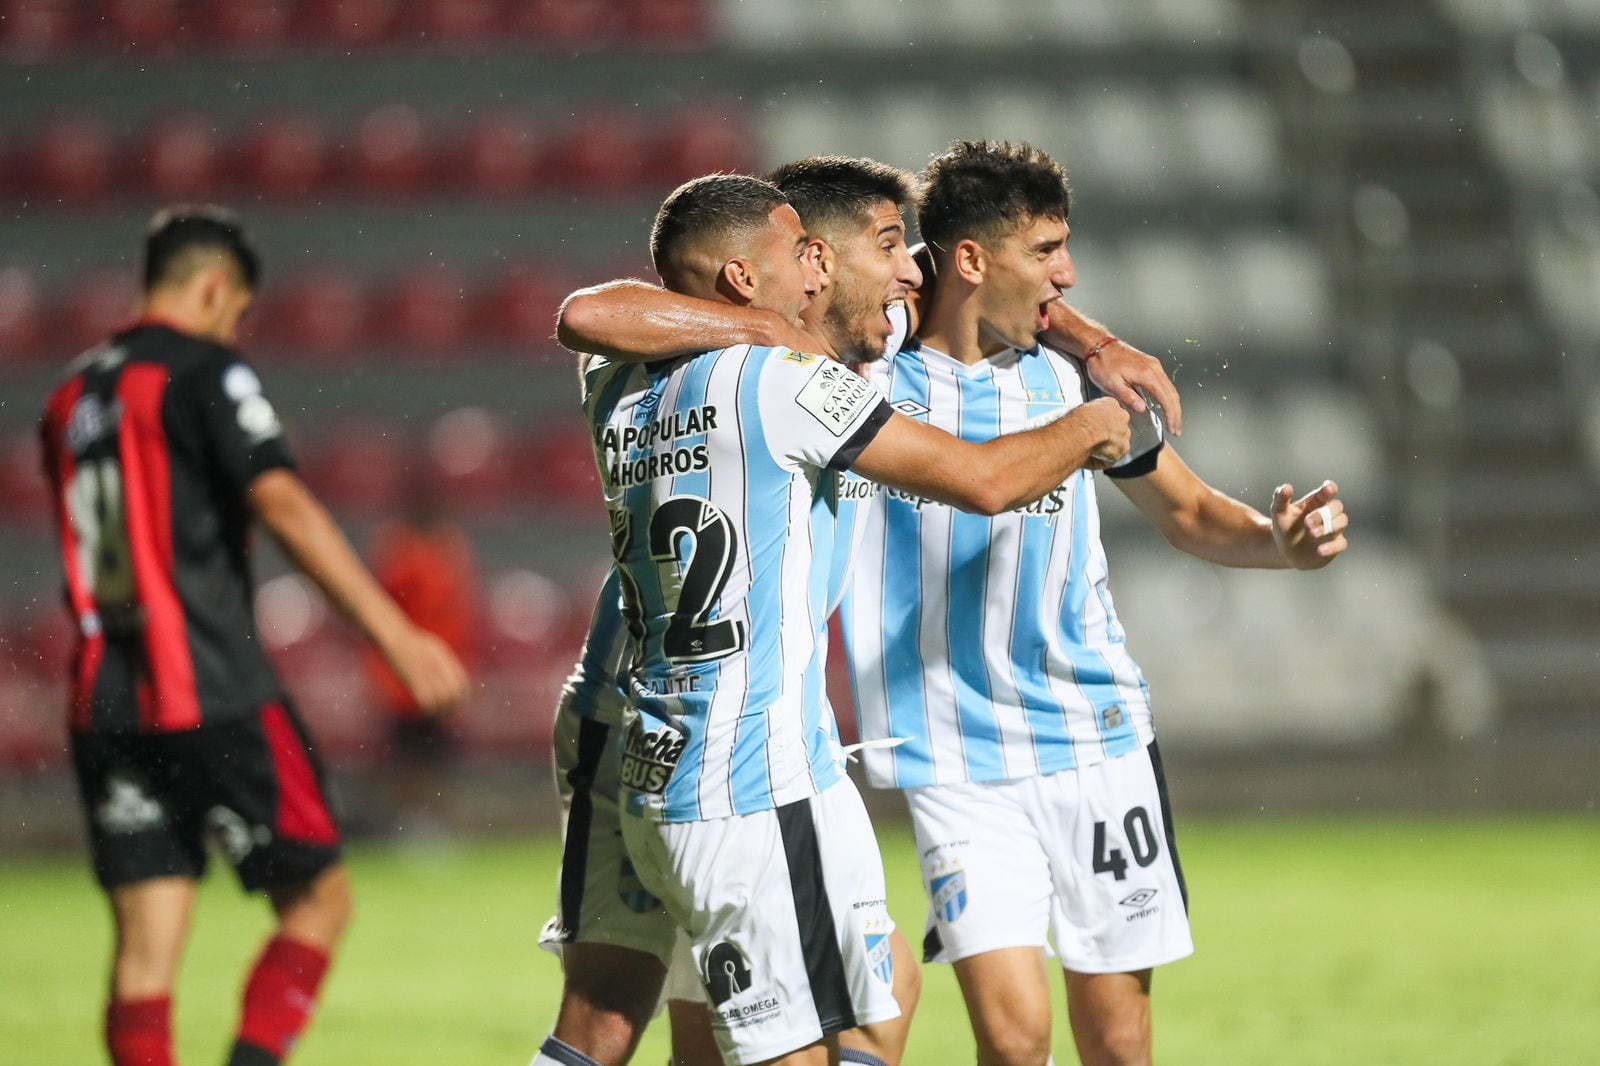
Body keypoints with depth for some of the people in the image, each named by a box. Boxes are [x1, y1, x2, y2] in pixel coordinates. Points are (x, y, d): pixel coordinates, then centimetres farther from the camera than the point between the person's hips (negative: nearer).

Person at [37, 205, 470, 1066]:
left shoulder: (70, 398, 16)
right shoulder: (204, 373, -6)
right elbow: (283, 503, -18)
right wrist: (397, 635, -22)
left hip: (104, 705, 7)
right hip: (216, 697, -7)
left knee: (144, 953, 3)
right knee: (318, 900, 5)